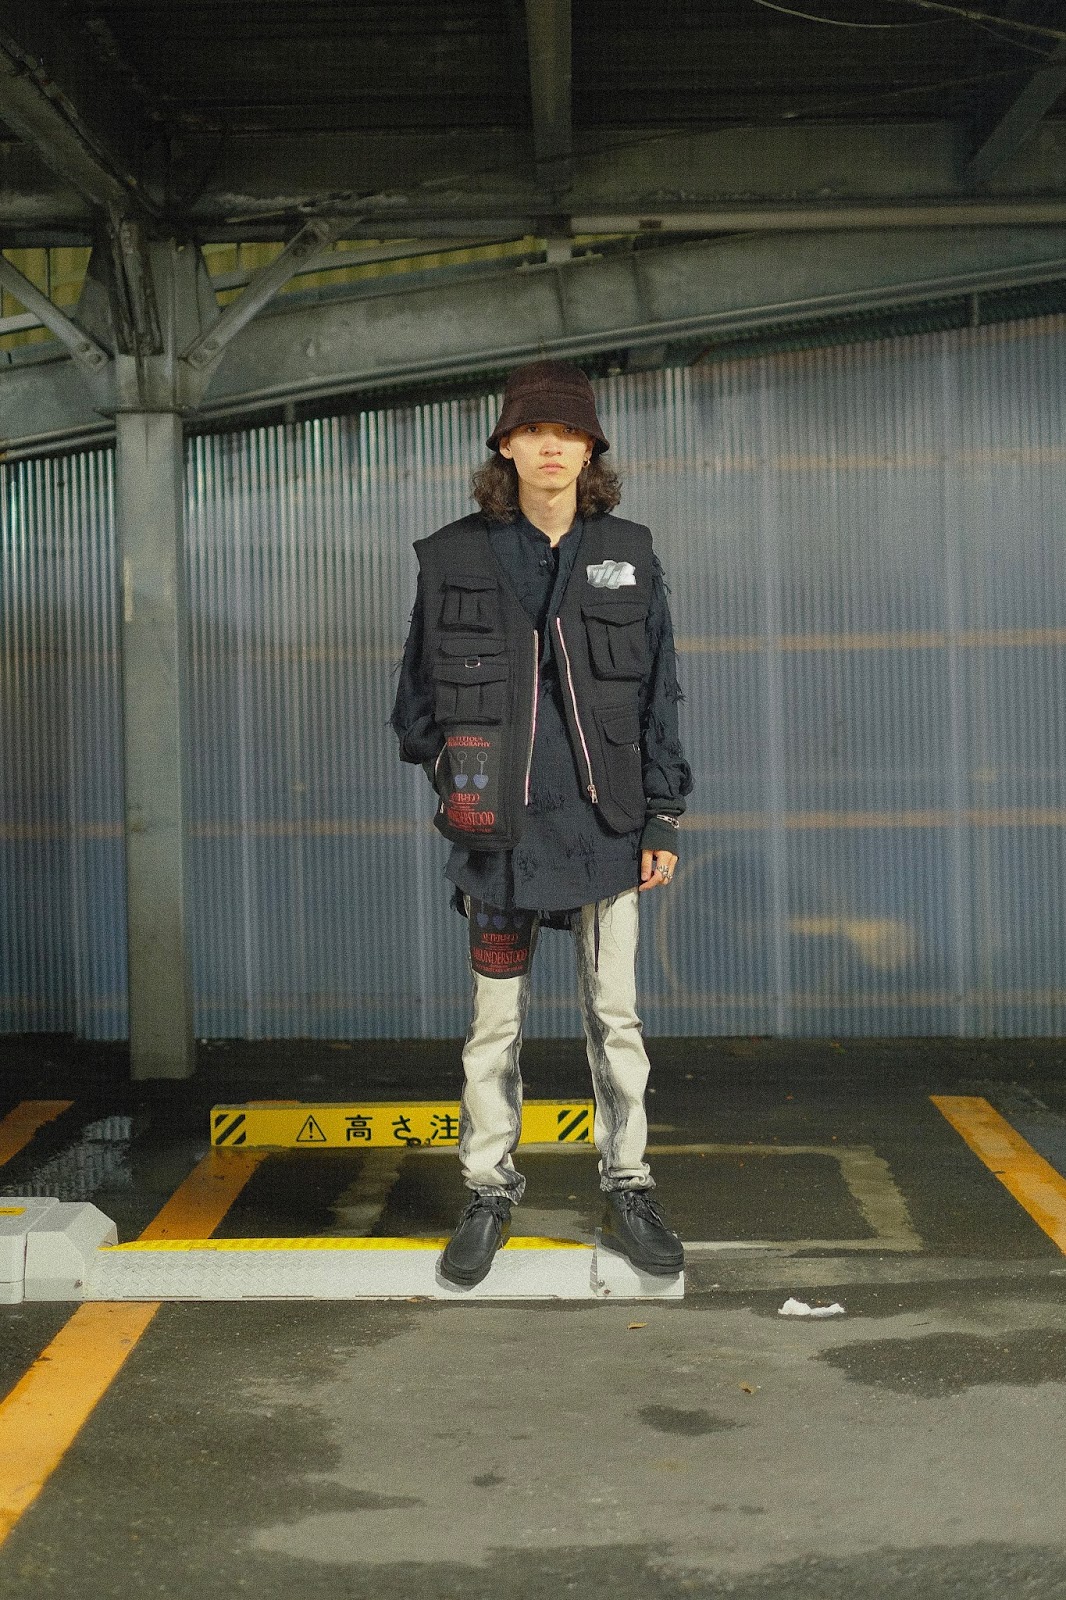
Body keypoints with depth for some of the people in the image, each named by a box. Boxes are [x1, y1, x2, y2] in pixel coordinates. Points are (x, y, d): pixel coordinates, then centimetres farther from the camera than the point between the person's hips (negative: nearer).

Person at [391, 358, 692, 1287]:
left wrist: (663, 819, 3)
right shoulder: (455, 559, 2)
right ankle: (489, 1193, 19)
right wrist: (445, 771, 8)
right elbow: (421, 685, 12)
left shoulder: (628, 556, 4)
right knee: (497, 1021, 7)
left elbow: (659, 694, 6)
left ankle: (629, 1192, 17)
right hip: (501, 827, 0)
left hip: (605, 823, 1)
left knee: (615, 1016, 6)